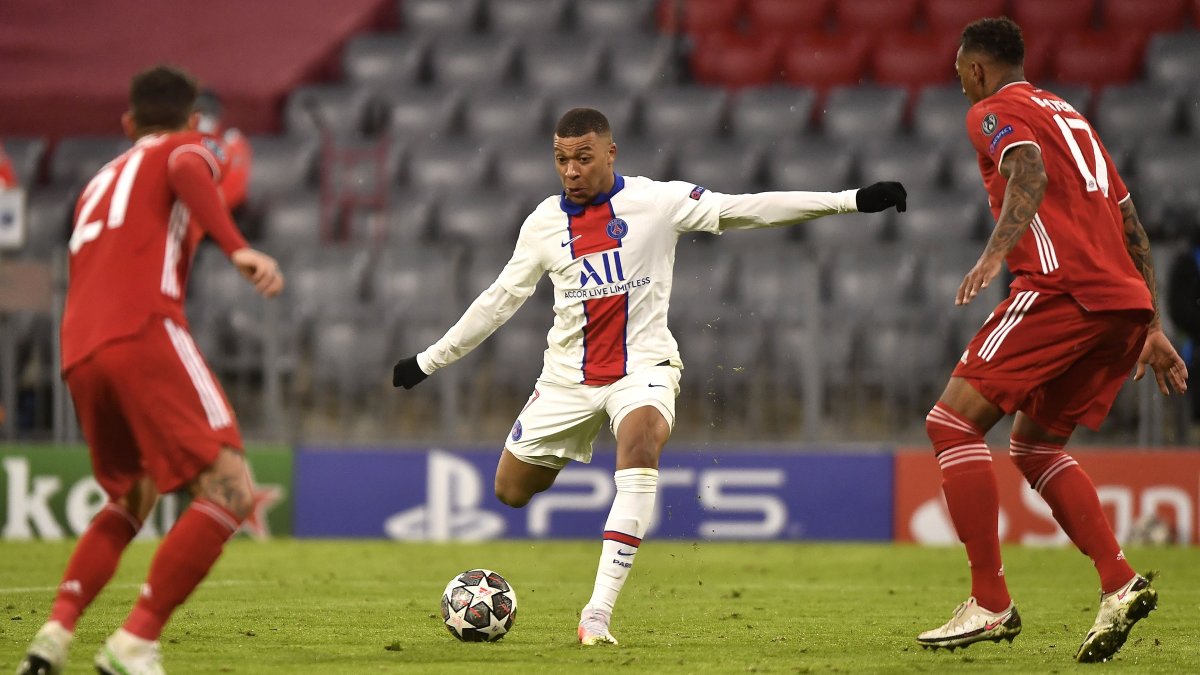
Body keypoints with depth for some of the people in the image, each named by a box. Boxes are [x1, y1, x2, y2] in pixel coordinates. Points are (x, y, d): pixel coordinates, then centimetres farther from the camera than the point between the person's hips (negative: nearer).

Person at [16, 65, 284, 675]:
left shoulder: (99, 182, 34)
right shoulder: (188, 146, 15)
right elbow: (186, 169, -10)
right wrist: (238, 248, -22)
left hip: (79, 354, 7)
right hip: (144, 332, -7)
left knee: (130, 501, 24)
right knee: (229, 492, -9)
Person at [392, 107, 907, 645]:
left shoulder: (657, 201, -6)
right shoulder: (544, 223, 4)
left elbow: (743, 210, -11)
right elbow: (501, 298, 14)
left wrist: (851, 200, -19)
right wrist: (430, 359, 18)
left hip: (642, 364, -4)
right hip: (568, 374, 4)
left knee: (641, 442, -34)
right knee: (511, 491, 3)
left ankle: (599, 614, -38)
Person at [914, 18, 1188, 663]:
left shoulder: (994, 112, 4)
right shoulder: (1067, 114, 29)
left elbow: (1031, 172, -19)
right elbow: (1131, 227, 27)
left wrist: (995, 253, -32)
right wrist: (1152, 329, 27)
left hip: (1064, 289, -9)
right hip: (1128, 298, 9)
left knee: (952, 421, -4)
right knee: (1033, 445, 19)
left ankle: (990, 603, -10)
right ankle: (1119, 583, 3)